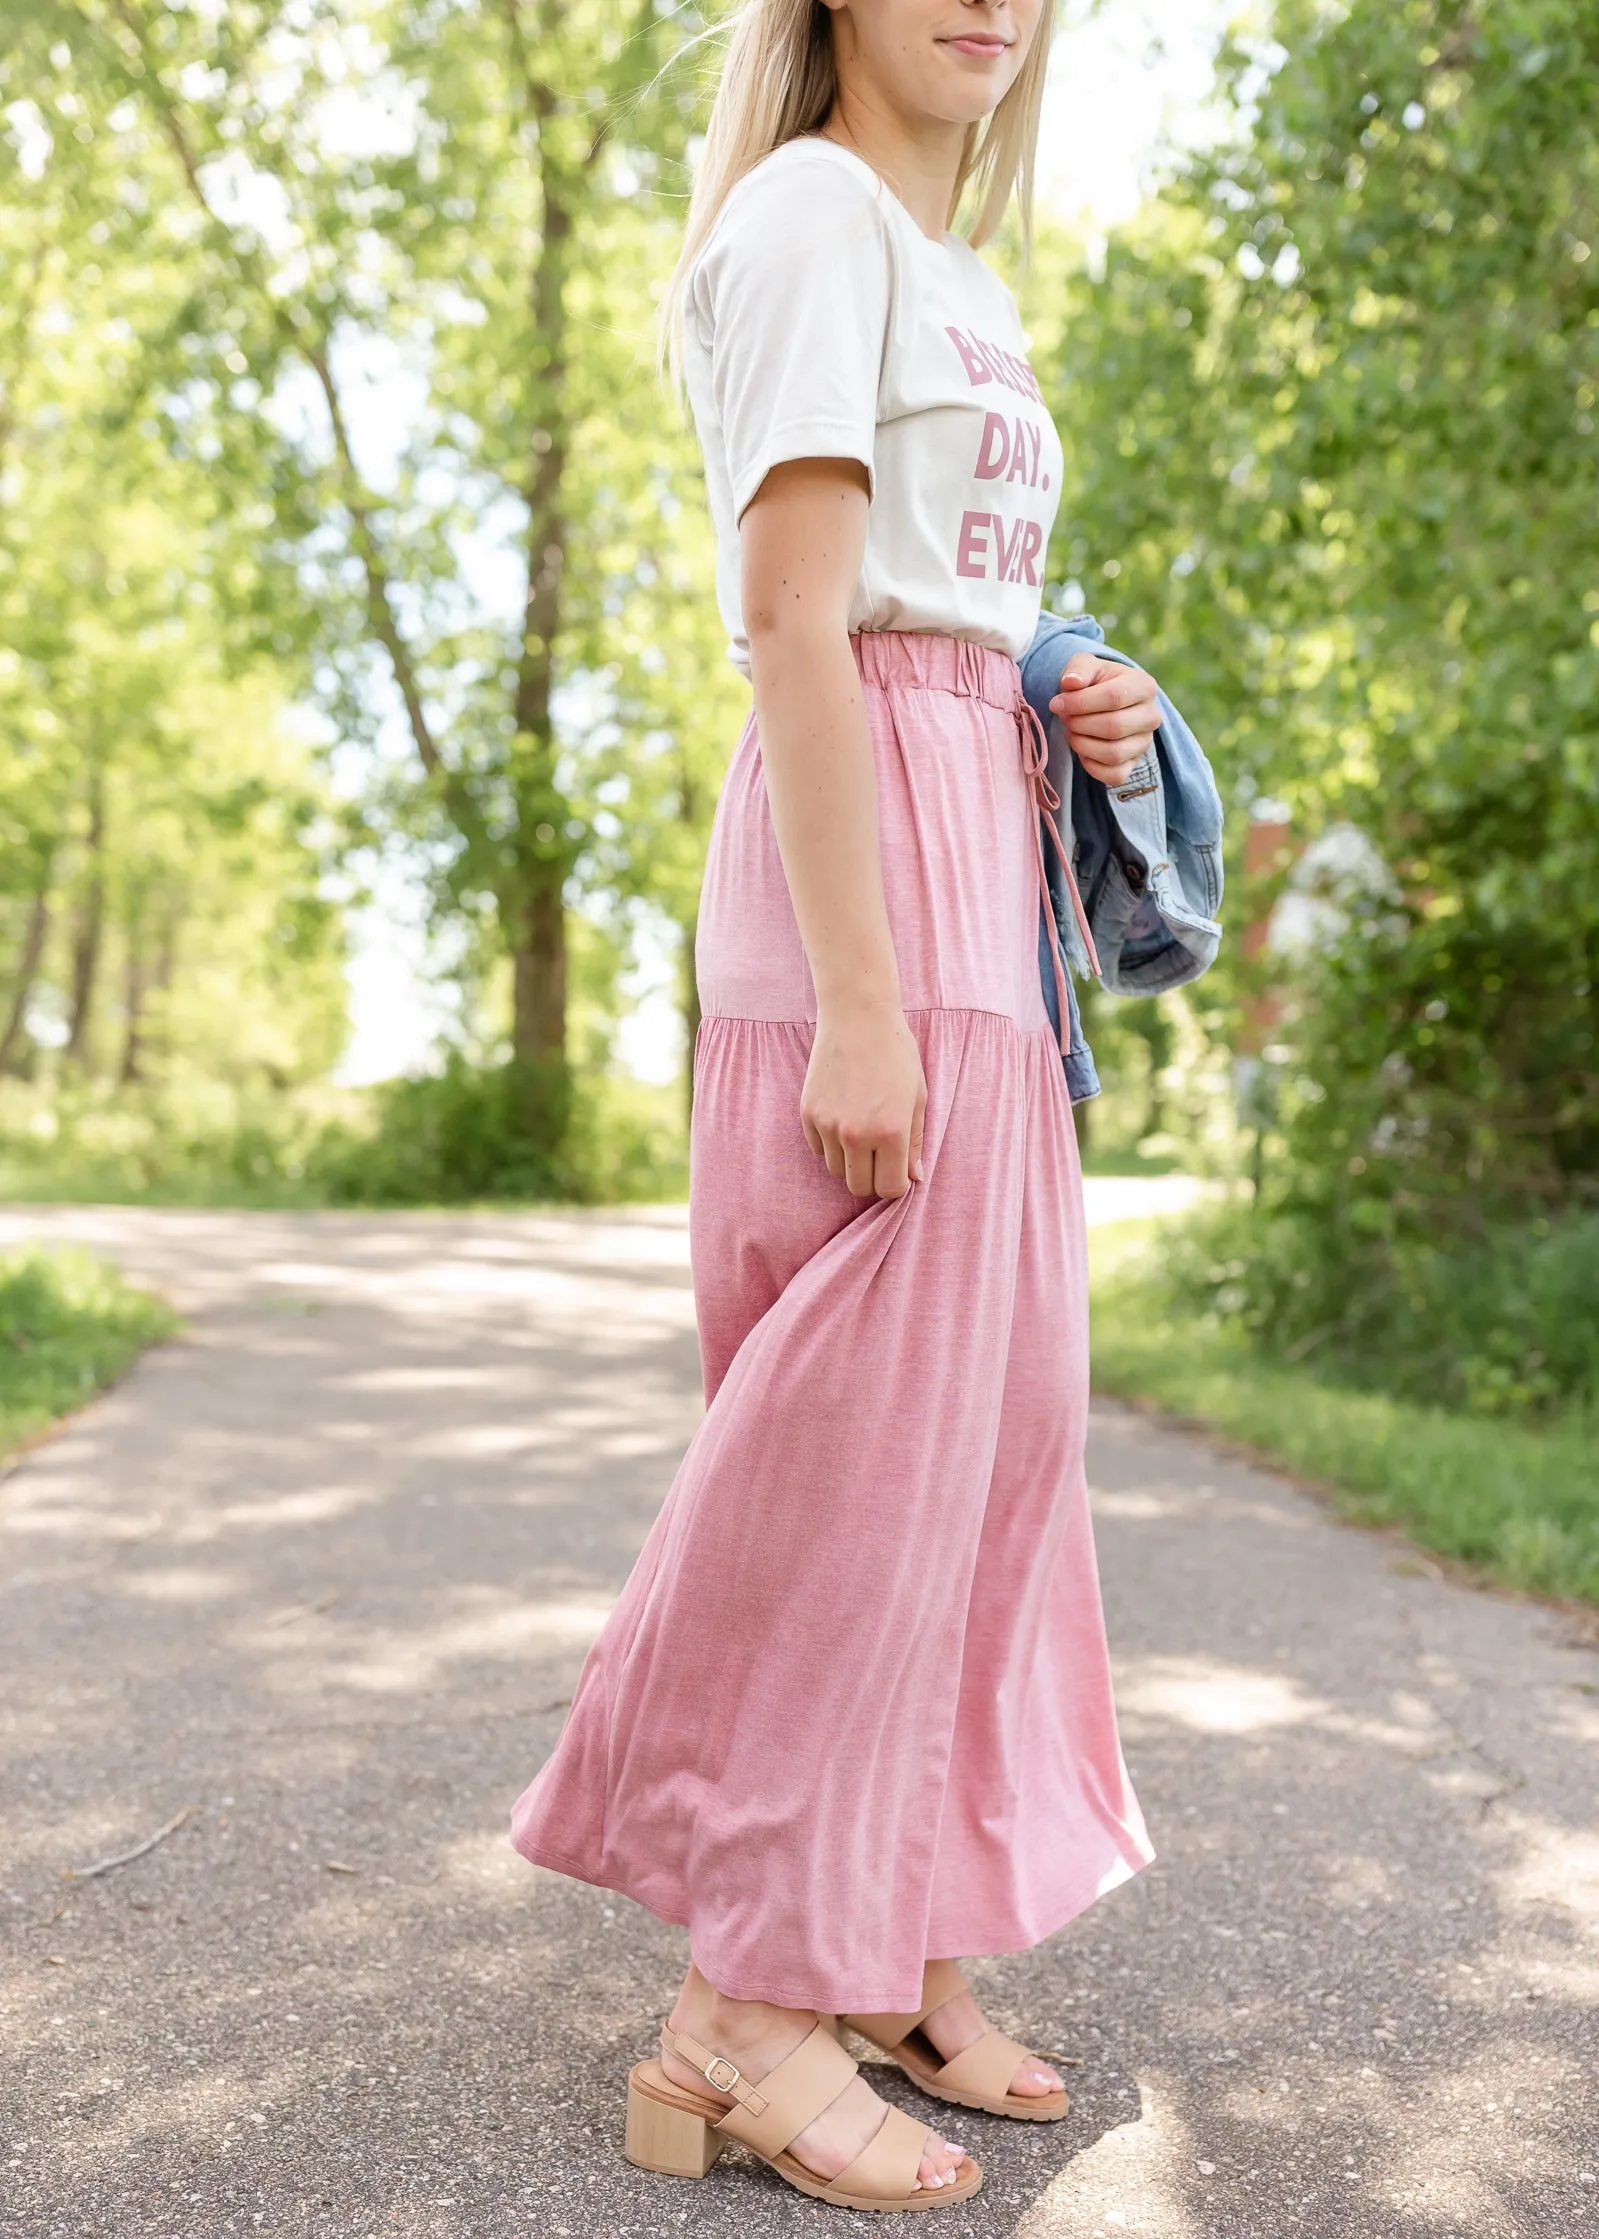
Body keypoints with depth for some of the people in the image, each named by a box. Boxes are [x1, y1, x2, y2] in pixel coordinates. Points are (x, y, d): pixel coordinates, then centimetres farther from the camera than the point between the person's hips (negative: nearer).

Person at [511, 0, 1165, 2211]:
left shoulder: (961, 279, 24)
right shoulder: (810, 215, -3)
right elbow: (792, 619, -15)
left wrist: (1093, 706, 7)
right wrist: (855, 997, -21)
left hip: (987, 845, 9)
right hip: (861, 835, -9)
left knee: (992, 1405, 8)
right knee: (865, 1414, -9)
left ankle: (906, 1954, 19)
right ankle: (744, 2009, 2)